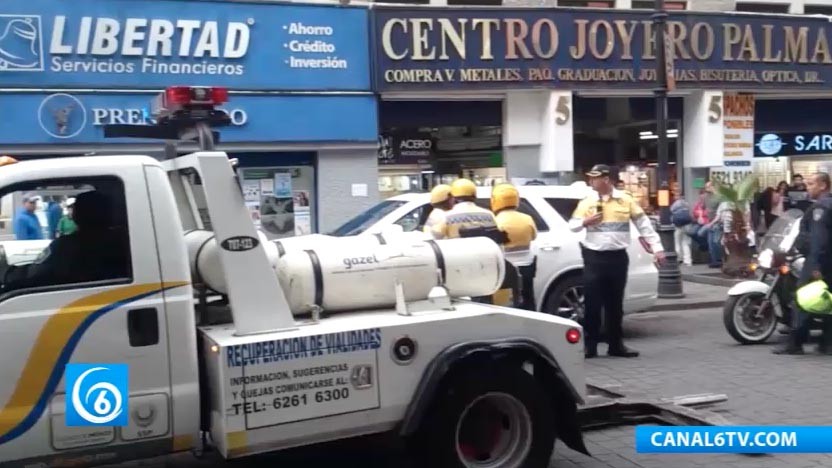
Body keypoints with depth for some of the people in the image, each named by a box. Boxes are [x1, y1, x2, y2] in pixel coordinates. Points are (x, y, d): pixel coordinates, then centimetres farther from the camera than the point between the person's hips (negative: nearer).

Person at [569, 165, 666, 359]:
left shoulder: (626, 200, 3)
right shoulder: (586, 202, 3)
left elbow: (644, 224, 5)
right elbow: (572, 226, 3)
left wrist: (657, 248, 1)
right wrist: (586, 222, -18)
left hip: (618, 257, 1)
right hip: (594, 257, -1)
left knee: (615, 304, 10)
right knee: (592, 303, -1)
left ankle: (616, 344, 20)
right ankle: (590, 346, 8)